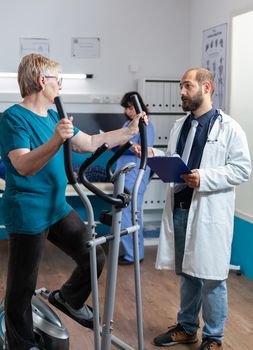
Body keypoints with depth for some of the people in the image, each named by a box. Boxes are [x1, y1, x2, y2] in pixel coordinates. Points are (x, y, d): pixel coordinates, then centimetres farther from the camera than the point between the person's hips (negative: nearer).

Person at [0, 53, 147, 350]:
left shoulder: (53, 116, 11)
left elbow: (90, 143, 17)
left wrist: (131, 130, 14)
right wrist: (56, 140, -42)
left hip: (58, 208, 8)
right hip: (28, 213, -8)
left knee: (95, 258, 10)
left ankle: (69, 299, 36)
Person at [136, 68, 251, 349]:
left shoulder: (228, 127, -6)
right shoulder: (179, 126, 13)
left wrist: (205, 177, -21)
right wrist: (156, 157, -2)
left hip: (209, 214, -6)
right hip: (179, 210, 6)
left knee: (211, 278, 5)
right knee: (186, 274, 18)